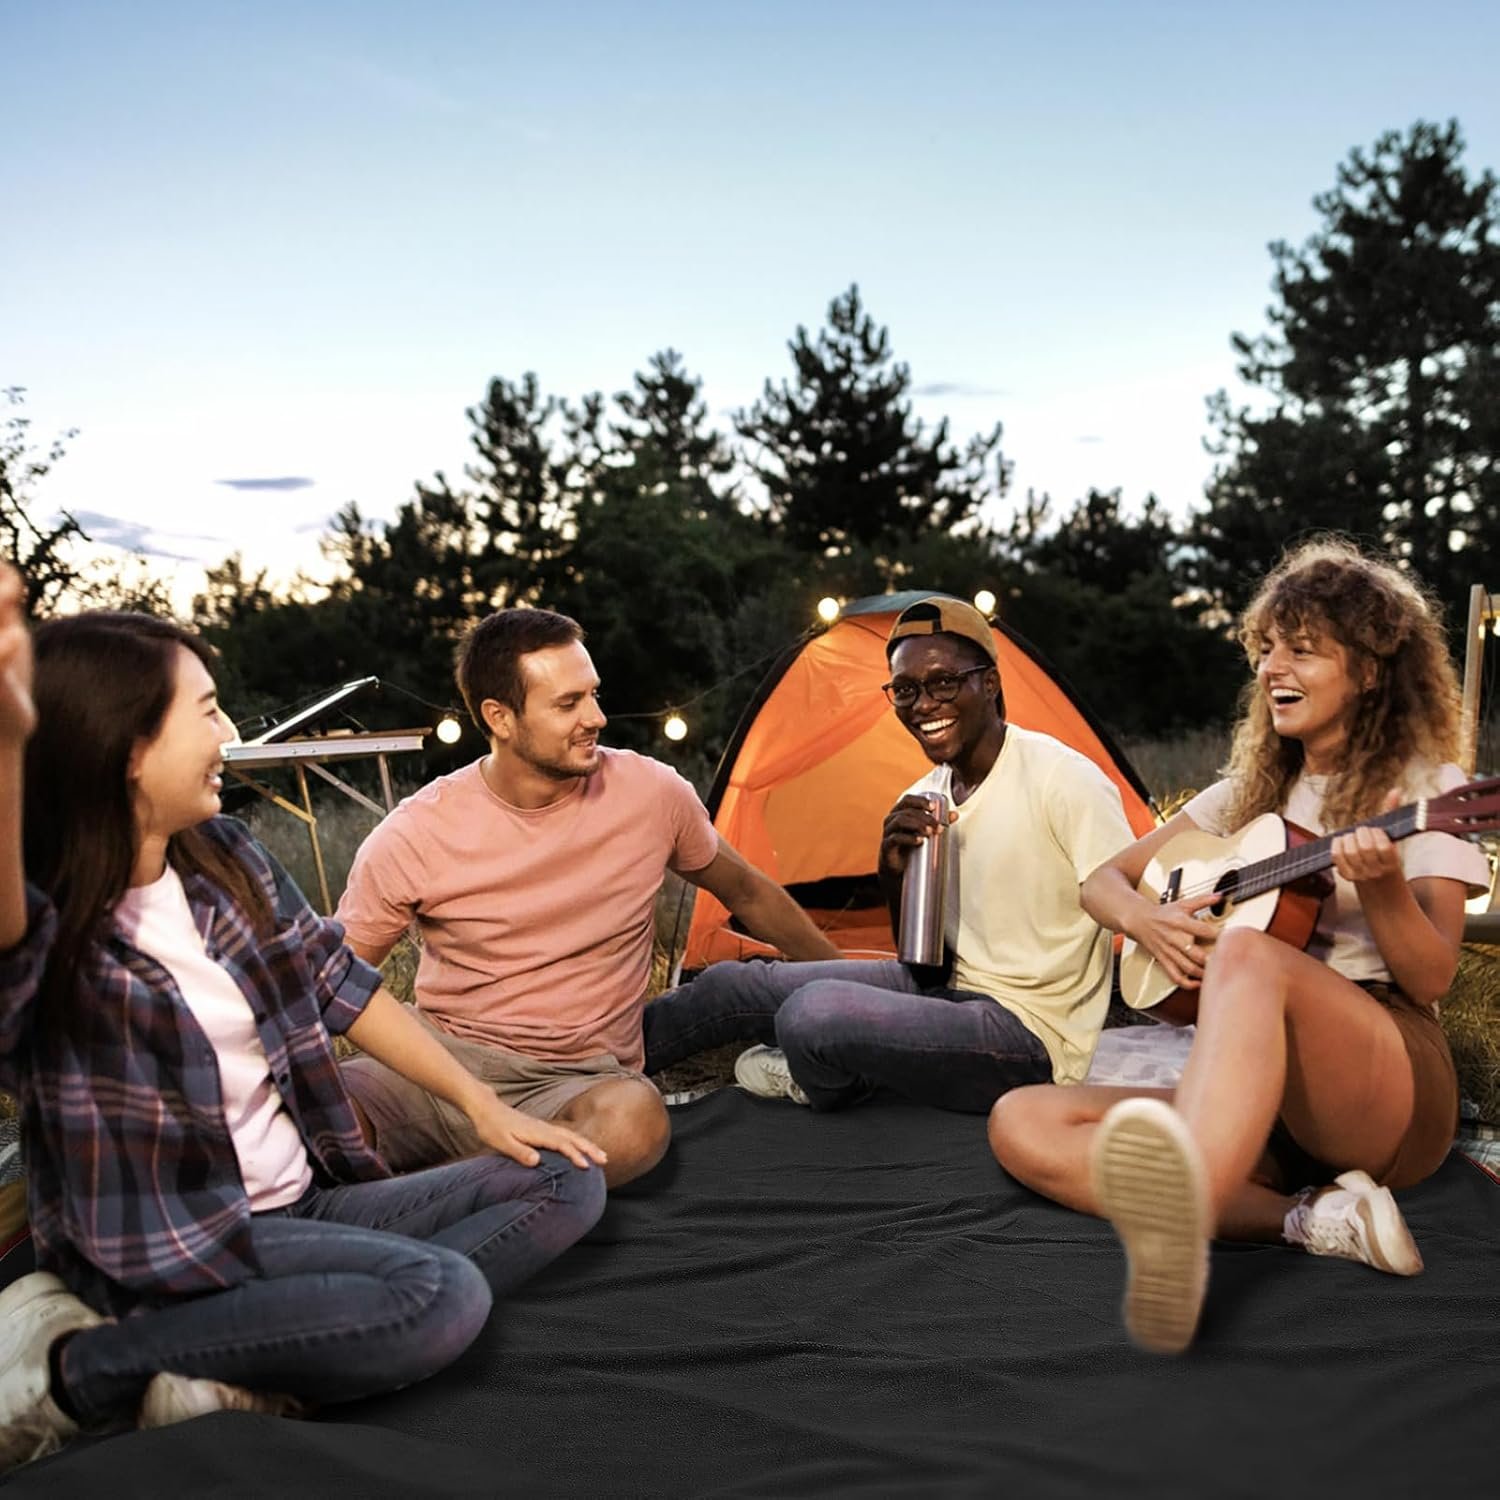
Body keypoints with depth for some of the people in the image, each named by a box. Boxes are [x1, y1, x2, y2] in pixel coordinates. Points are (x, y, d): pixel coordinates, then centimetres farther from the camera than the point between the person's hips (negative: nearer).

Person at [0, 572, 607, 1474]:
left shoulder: (226, 858, 1)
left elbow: (342, 985, 10)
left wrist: (479, 1102, 7)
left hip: (308, 1204, 8)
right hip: (175, 1253, -8)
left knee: (565, 1185, 1)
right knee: (442, 1296, -31)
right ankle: (78, 1366, -13)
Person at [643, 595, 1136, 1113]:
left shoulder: (1063, 779, -17)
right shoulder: (925, 800, 6)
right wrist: (894, 872, -8)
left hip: (1028, 1036, -8)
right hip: (949, 992, 8)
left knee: (813, 1013, -28)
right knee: (737, 984, 4)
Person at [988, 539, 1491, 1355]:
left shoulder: (1426, 786, 5)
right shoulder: (1254, 789, 20)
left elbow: (1431, 979, -3)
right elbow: (1102, 880, 20)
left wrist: (1384, 892, -25)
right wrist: (1147, 920, -3)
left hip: (1391, 1092, -6)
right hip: (1255, 1103, 6)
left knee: (1247, 953, -39)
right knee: (1021, 1121, -18)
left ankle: (1174, 1235, -65)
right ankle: (1309, 1217, -29)